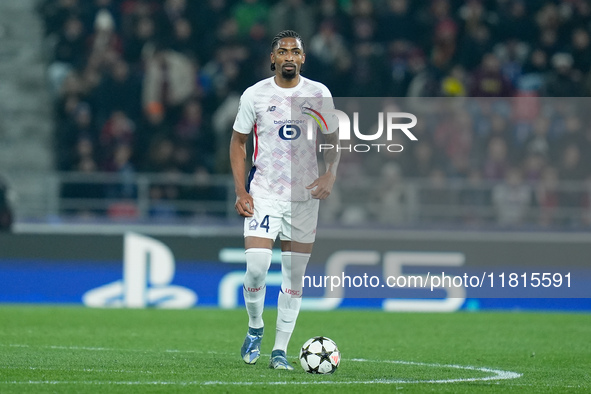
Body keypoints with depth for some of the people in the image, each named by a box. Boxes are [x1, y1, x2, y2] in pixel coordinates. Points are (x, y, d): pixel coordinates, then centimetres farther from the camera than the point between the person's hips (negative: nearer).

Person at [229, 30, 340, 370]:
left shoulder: (319, 94, 1)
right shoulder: (255, 95, -1)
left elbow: (332, 140, 12)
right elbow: (238, 141, 7)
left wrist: (330, 176, -7)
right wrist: (241, 192, -3)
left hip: (305, 195, 1)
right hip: (263, 194, -1)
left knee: (294, 278, 2)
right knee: (256, 270, -14)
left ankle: (280, 350, 11)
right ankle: (255, 329, 14)